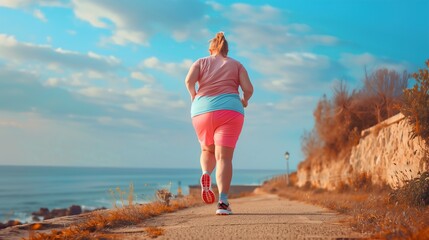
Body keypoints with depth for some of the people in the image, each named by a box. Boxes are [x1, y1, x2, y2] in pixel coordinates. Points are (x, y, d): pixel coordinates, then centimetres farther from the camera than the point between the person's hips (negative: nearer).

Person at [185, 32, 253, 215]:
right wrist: (245, 100, 22)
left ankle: (206, 175, -8)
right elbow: (248, 88, 2)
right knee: (224, 156, -6)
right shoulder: (236, 65, 15)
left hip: (203, 111, 1)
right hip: (229, 111, -1)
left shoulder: (201, 62, 14)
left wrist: (193, 95, 13)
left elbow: (189, 80, -5)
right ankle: (223, 202, -21)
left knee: (208, 151, 23)